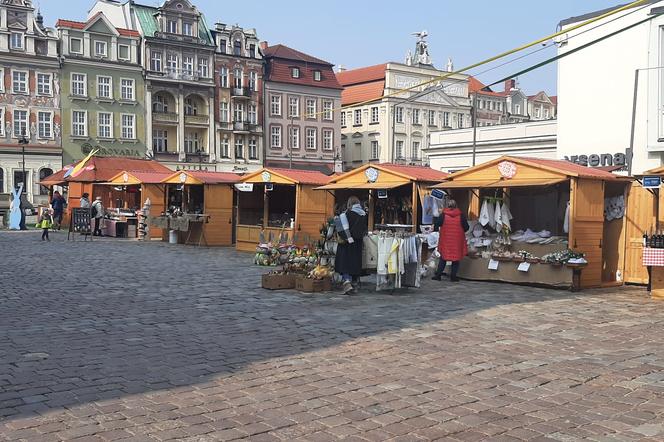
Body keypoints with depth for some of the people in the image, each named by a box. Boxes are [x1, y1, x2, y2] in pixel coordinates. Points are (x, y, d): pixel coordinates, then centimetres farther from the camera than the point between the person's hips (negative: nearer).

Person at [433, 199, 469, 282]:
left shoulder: (444, 214, -5)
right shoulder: (460, 215, -5)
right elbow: (466, 227, -3)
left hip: (445, 239, 1)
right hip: (457, 240, -1)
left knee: (443, 258, 10)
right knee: (456, 257, 9)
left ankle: (438, 275, 9)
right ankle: (453, 276, 8)